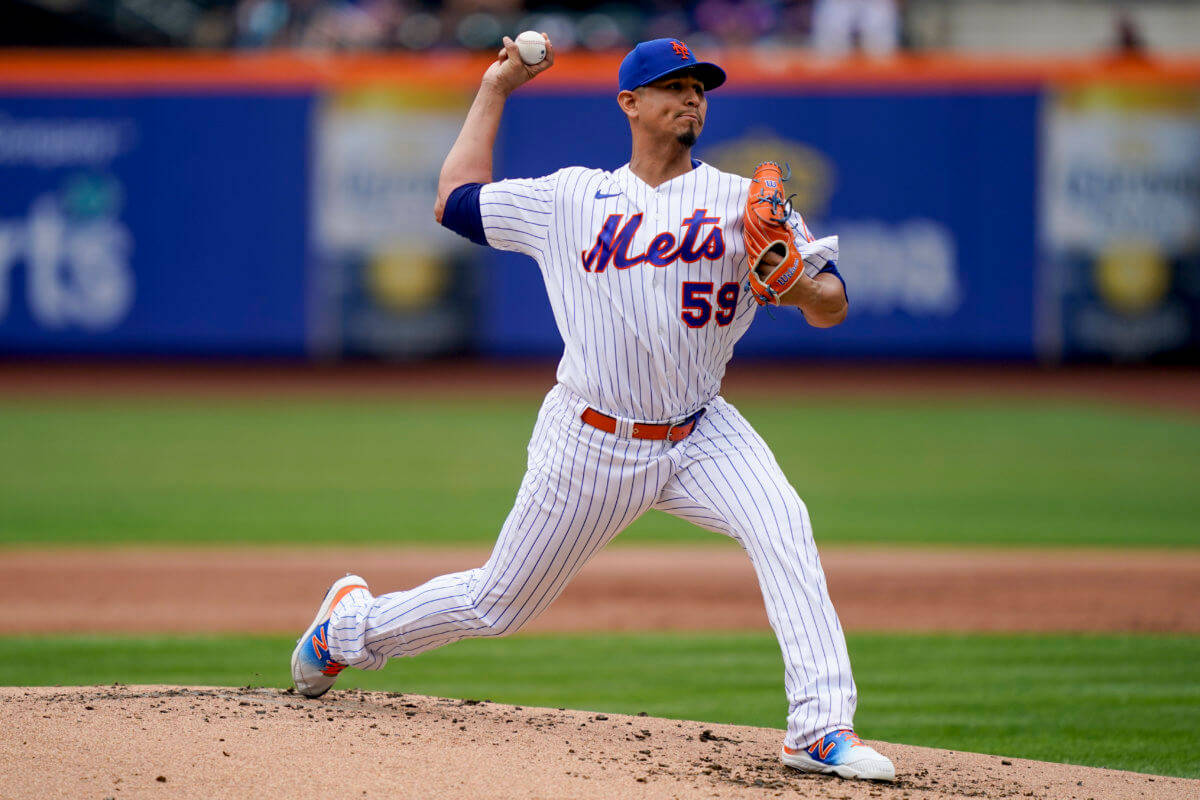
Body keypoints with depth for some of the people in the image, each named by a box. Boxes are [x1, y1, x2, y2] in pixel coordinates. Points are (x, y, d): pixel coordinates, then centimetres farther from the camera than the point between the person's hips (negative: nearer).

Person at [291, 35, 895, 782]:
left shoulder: (744, 201, 1)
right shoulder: (569, 198, 3)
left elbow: (834, 306, -3)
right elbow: (456, 200, 13)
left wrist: (797, 286, -27)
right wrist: (495, 90, 17)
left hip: (700, 434, 1)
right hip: (594, 442, -1)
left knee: (782, 526, -29)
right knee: (497, 604, 9)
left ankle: (822, 730, -32)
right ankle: (352, 624, 38)